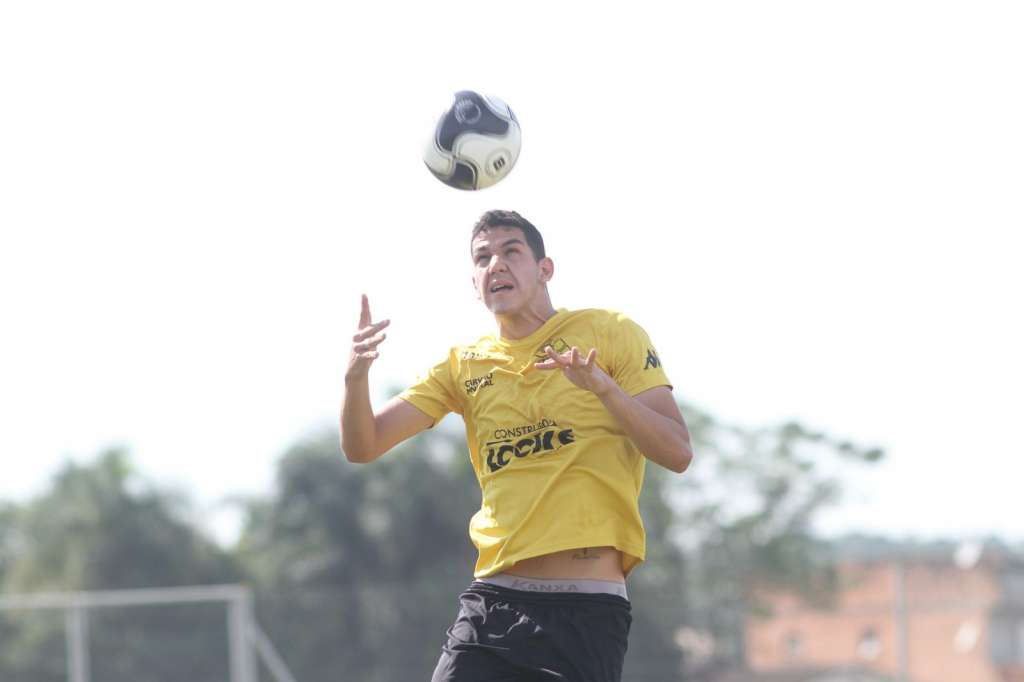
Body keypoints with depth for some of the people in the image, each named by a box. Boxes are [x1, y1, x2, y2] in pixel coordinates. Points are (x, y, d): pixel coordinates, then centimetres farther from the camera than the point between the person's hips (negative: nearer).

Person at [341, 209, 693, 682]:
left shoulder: (610, 334, 2)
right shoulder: (463, 366, 14)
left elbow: (677, 453, -6)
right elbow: (362, 446, 8)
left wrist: (603, 387, -21)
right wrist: (356, 376, -12)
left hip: (586, 609, -3)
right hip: (490, 601, 3)